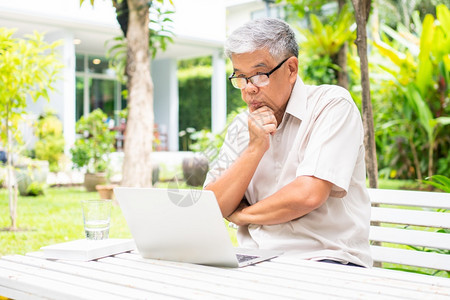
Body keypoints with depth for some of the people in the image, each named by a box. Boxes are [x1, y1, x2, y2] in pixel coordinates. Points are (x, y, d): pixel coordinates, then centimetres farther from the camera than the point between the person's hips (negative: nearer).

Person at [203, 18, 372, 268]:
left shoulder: (332, 104, -7)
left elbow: (308, 195, -19)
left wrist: (242, 214, -3)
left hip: (325, 260, -5)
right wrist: (254, 148, -12)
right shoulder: (241, 126, 10)